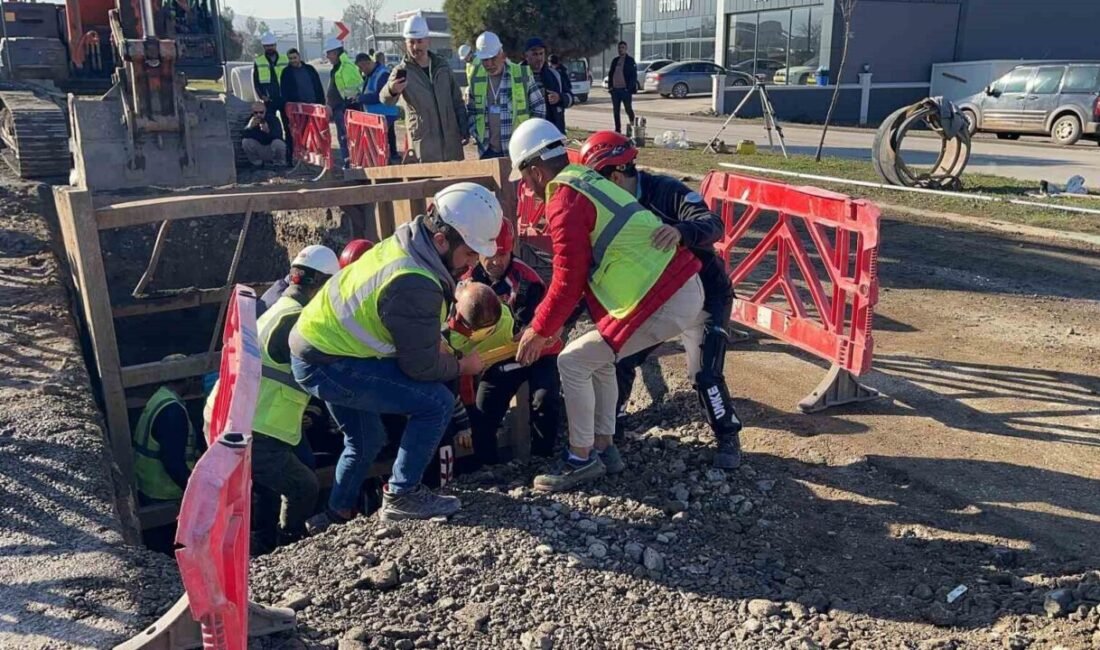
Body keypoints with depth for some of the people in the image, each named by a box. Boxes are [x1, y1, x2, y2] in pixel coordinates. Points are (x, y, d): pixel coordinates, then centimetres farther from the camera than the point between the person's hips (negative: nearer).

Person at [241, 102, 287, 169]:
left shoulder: (272, 119, -16)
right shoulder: (250, 119, -7)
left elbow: (278, 135, -32)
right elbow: (242, 136, -18)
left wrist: (268, 131, -51)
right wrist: (249, 127, -37)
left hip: (272, 150, -3)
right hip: (259, 152, 3)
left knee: (278, 142, -32)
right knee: (245, 141, -21)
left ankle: (279, 164, -5)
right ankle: (257, 163, 0)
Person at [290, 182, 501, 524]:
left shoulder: (406, 242, -1)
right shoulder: (414, 285, -30)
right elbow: (421, 365, -20)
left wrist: (437, 343, 2)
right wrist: (461, 366, -2)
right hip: (328, 365, -10)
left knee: (365, 441, 25)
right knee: (437, 402, -13)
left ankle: (335, 517, 39)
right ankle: (402, 496, 0)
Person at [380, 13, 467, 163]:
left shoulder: (443, 65, 7)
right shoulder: (402, 71, -5)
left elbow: (457, 101, 13)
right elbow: (385, 99, -24)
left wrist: (464, 129, 7)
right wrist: (391, 90, -47)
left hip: (451, 139, 4)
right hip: (424, 143, -4)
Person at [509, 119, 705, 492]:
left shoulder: (565, 201, -12)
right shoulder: (587, 182, 18)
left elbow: (568, 281, -12)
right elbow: (583, 269, 22)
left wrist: (540, 330, 1)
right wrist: (554, 322, 24)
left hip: (661, 303, -10)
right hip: (686, 288, 10)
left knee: (573, 363, -1)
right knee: (599, 358, 22)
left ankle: (583, 460, 11)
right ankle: (604, 448, 29)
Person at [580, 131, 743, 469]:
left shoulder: (666, 191, -23)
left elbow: (713, 225, -37)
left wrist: (681, 230, -59)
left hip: (705, 290, -6)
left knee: (703, 373, -15)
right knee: (620, 357, -1)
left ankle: (728, 439, 8)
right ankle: (610, 425, 21)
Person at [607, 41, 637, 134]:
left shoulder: (630, 60, -2)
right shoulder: (615, 60, 15)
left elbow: (634, 75, -7)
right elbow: (610, 73, 16)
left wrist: (630, 87, -15)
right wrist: (610, 86, 4)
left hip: (625, 89, -6)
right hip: (615, 89, 6)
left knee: (628, 109, -1)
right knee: (615, 110, 7)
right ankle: (617, 129, 14)